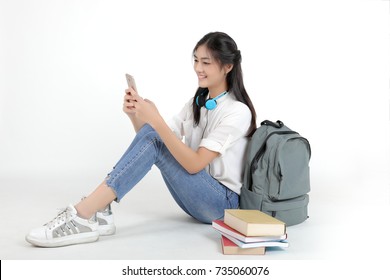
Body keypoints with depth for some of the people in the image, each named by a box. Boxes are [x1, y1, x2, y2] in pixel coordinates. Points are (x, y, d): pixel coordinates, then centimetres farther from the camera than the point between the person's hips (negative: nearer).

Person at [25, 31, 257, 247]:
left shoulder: (238, 111, -13)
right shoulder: (196, 103, 11)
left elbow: (194, 164, -23)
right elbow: (156, 139, 3)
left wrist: (156, 120, -31)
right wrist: (135, 116, -16)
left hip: (225, 203, -6)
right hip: (198, 197, 7)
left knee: (153, 139, -26)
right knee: (150, 134, -16)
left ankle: (84, 218, -33)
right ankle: (97, 212, -24)